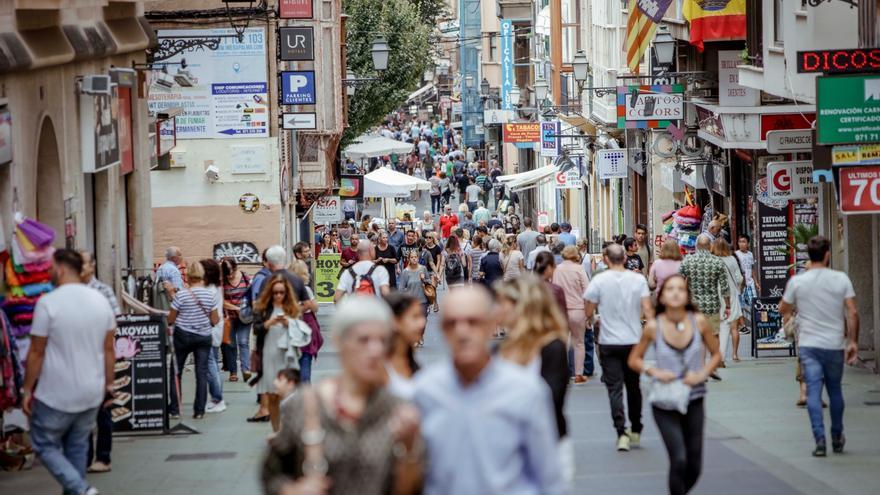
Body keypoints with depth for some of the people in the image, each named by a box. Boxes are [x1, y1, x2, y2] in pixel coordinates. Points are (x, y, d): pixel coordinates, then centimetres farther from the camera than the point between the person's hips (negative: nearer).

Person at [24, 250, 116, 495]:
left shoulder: (48, 303, -15)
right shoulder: (101, 301, 2)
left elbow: (36, 352, -11)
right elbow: (109, 350, 7)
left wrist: (27, 390, -3)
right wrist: (109, 385, 17)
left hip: (56, 395, -5)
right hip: (91, 393, 5)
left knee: (44, 445, 8)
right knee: (77, 447, 17)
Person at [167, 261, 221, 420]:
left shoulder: (181, 295, -13)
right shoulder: (211, 294, -6)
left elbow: (170, 320, -6)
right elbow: (215, 321, -4)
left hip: (183, 336, -2)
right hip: (204, 337, 2)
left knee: (176, 372, 10)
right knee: (202, 374, 5)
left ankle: (174, 409, 9)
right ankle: (199, 411, 2)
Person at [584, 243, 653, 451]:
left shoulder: (599, 280, -7)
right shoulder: (638, 279, -2)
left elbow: (589, 313, -2)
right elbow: (648, 309, -8)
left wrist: (591, 317, 19)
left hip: (609, 342, -2)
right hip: (634, 340, 2)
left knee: (615, 389, -2)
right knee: (633, 386, 16)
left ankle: (622, 433, -15)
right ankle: (636, 432, 24)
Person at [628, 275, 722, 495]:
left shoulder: (699, 322, -6)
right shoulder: (654, 327, -9)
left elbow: (716, 355, 8)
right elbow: (634, 360, 4)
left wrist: (702, 374, -10)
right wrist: (654, 372, -14)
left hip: (693, 401, 2)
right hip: (664, 404, -2)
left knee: (694, 467, 7)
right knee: (679, 460, -15)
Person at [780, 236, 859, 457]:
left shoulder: (797, 281, -4)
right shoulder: (841, 279, -4)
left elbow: (783, 310, 7)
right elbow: (853, 312, -6)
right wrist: (853, 341, 1)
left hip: (808, 345, -1)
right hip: (835, 345, 1)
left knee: (813, 391, -2)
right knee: (835, 390, 16)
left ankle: (820, 440, -13)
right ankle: (837, 439, 26)